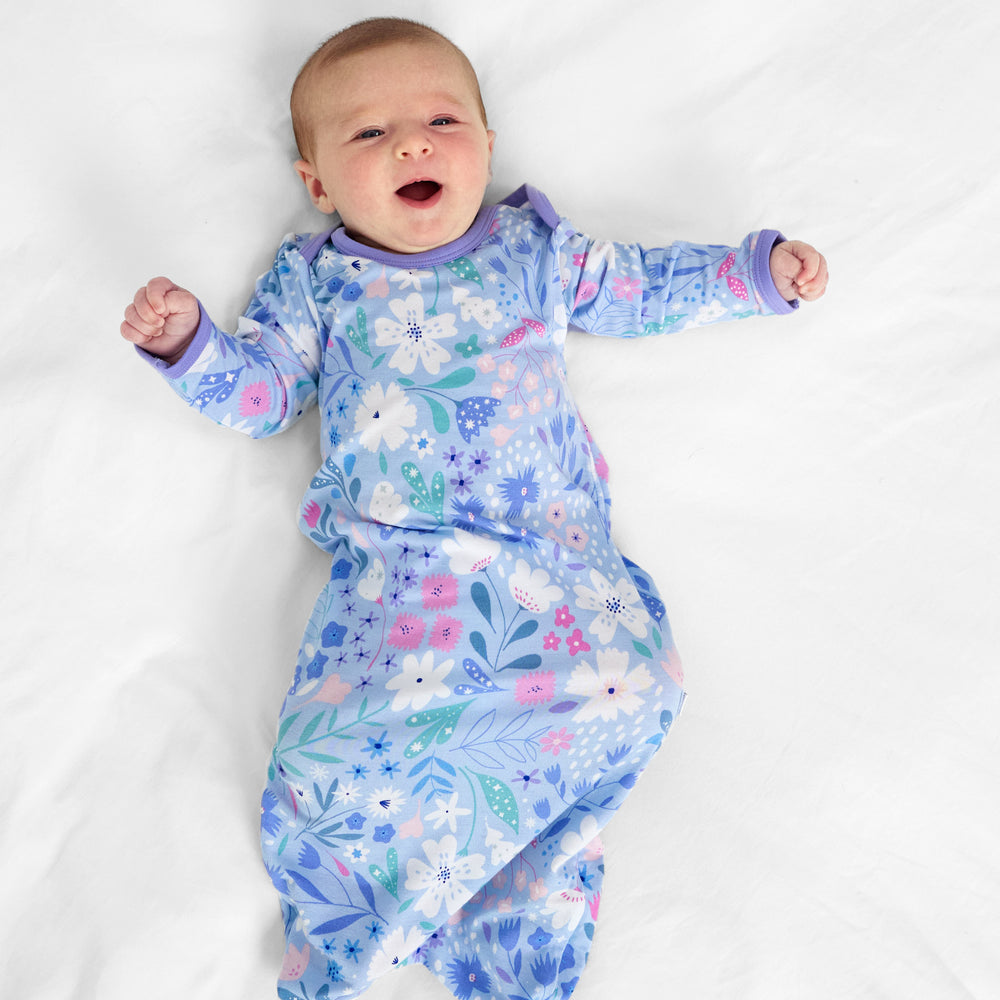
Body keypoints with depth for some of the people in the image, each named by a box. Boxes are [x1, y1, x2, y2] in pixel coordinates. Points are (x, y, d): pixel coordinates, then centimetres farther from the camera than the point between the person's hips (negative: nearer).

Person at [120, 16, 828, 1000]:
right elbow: (260, 387, 15)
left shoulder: (534, 246, 19)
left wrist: (760, 268, 21)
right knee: (336, 755, -21)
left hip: (553, 548, 2)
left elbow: (639, 286, 26)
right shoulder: (315, 279, 17)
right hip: (394, 558, -1)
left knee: (620, 687, -21)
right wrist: (186, 340, -2)